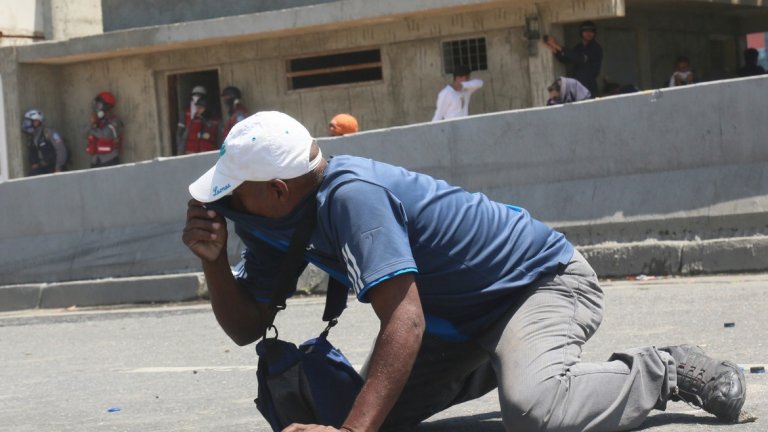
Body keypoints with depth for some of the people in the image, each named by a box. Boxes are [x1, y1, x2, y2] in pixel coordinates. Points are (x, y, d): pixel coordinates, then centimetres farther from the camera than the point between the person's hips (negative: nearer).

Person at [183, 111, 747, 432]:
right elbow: (247, 327, 2)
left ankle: (664, 372, -10)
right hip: (466, 317, 10)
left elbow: (405, 320, -40)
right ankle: (499, 363, 28)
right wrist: (213, 259, -18)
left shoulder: (349, 195, -30)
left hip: (545, 279, -10)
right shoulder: (273, 223, -3)